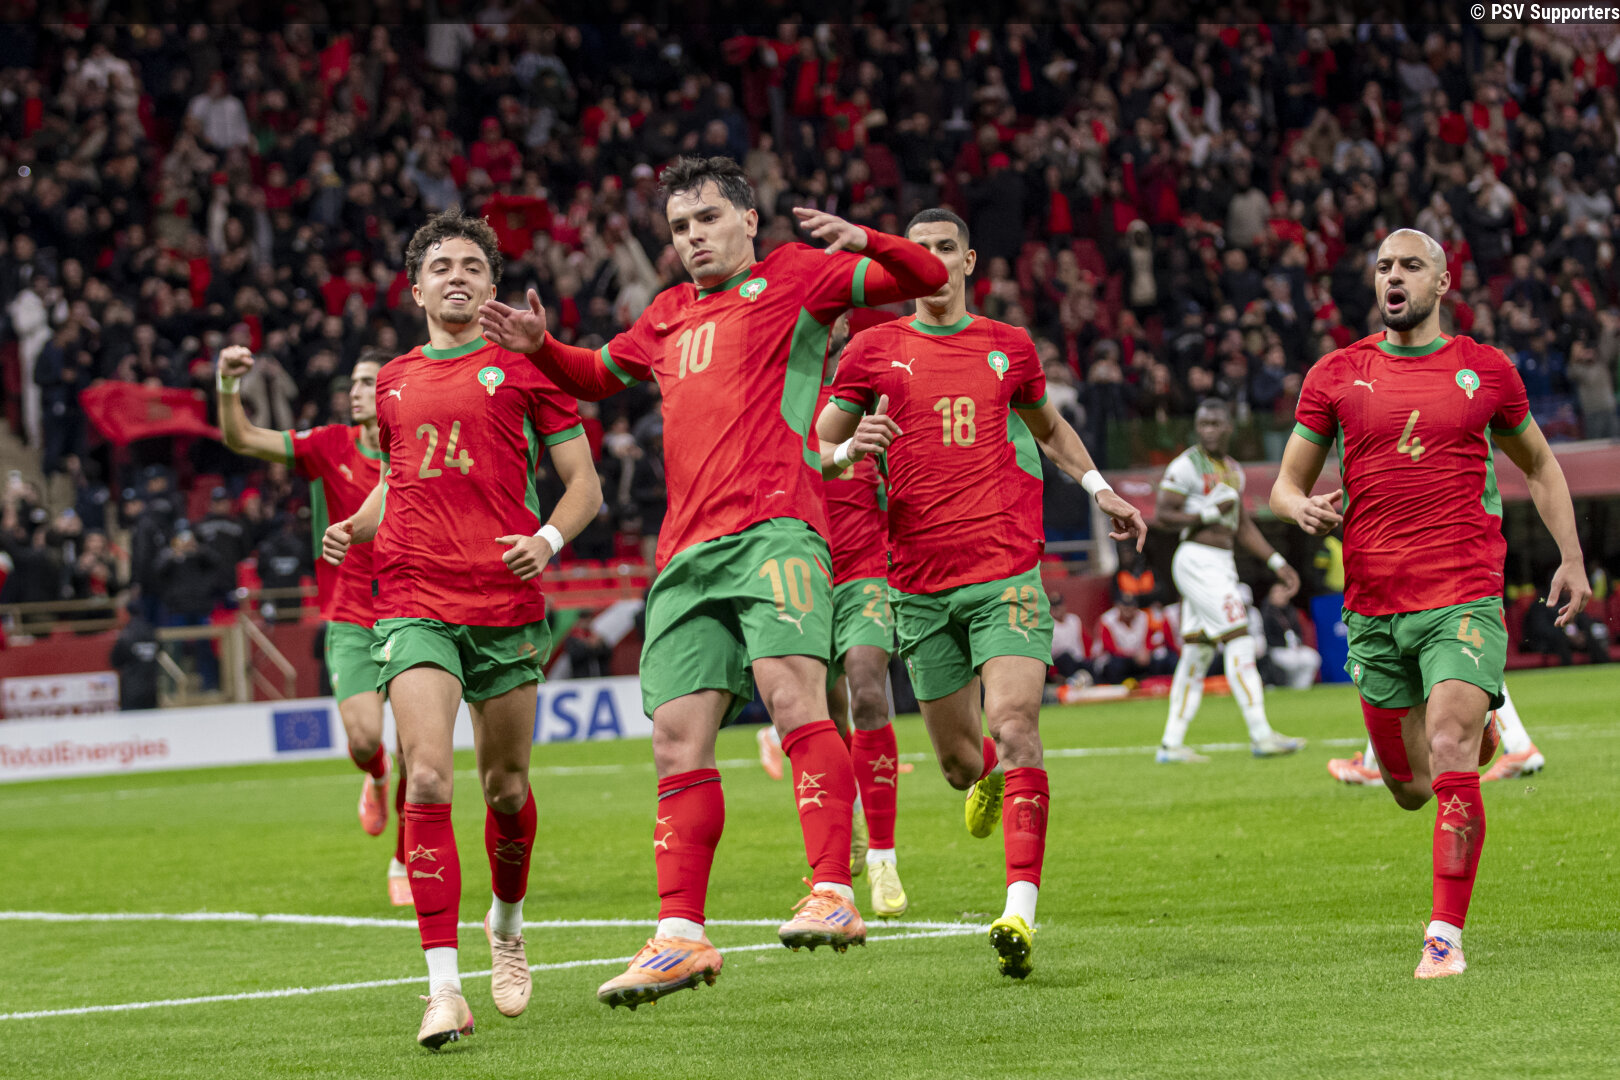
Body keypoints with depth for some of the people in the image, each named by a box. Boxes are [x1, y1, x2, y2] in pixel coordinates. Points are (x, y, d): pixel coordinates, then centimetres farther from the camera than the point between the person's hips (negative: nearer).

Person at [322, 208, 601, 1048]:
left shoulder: (522, 366, 4)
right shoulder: (394, 382, 15)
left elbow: (584, 484, 5)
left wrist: (550, 538, -14)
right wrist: (355, 527, 9)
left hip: (507, 602, -1)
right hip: (412, 600, 1)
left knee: (505, 786, 10)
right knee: (427, 779, -15)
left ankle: (506, 926, 40)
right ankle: (443, 987, -17)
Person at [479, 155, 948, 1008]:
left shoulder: (793, 278, 11)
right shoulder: (667, 317, 27)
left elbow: (927, 279, 6)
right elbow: (598, 375, 45)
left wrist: (862, 241, -14)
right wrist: (540, 348, 24)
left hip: (774, 529, -6)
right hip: (687, 552, 6)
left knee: (791, 691, -25)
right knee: (677, 738, -1)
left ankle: (834, 896, -29)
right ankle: (680, 936, 1)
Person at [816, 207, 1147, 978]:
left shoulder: (1009, 348, 12)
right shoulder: (874, 350, 7)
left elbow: (1048, 426, 31)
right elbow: (815, 450, 9)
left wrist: (1098, 487, 20)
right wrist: (852, 450, -12)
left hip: (1007, 572, -1)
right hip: (919, 583, 1)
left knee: (1015, 727, -19)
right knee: (960, 761, 6)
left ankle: (1020, 913, -25)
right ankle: (987, 778, 46)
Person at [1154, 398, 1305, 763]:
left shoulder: (1233, 470, 17)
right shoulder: (1187, 465, -9)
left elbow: (1242, 526, 22)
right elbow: (1162, 514, -12)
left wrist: (1276, 561, 18)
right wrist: (1209, 514, -17)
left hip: (1222, 564, 9)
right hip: (1197, 560, -9)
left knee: (1198, 652, 8)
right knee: (1239, 641, -13)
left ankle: (1171, 744, 11)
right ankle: (1260, 735, -15)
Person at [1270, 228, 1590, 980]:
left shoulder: (1486, 370, 6)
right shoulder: (1336, 375, 7)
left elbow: (1539, 465, 20)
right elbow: (1285, 485, 11)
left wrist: (1571, 557, 10)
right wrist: (1304, 508, -13)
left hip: (1464, 598, -2)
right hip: (1373, 607, 2)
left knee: (1449, 755, -20)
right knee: (1410, 789, 9)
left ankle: (1447, 936, -15)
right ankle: (1479, 734, 45)